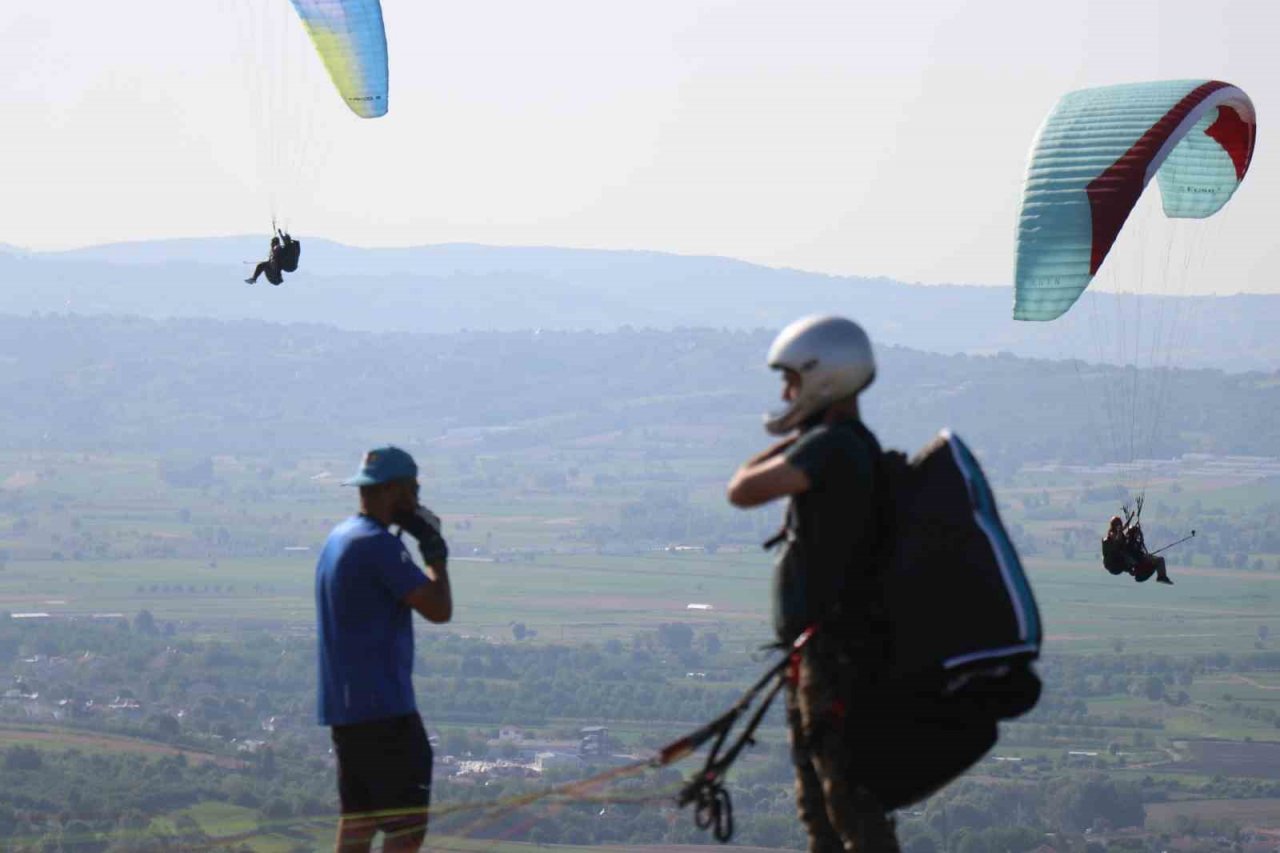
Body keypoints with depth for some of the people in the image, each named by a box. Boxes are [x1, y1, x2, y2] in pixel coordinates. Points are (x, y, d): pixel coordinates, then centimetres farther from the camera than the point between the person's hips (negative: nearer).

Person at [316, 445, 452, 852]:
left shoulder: (337, 539, 16)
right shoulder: (378, 544, -15)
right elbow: (438, 609, -16)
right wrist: (436, 554, -5)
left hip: (341, 706, 10)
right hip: (383, 708, -10)